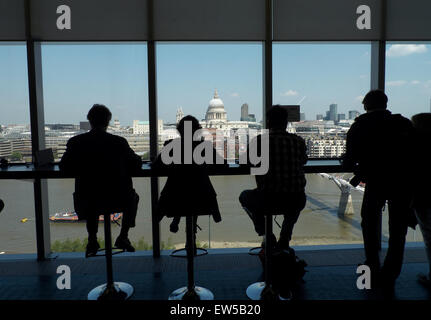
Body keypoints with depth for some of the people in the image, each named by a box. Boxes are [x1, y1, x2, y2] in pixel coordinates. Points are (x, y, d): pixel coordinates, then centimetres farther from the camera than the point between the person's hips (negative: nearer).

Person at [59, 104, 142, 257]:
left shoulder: (76, 142, -8)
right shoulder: (119, 142, -11)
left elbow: (64, 167, 4)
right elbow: (136, 165, -1)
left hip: (87, 201, 2)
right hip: (117, 199, -2)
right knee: (133, 197, 32)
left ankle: (92, 240, 34)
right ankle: (123, 237, 25)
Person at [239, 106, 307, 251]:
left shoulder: (260, 141, -5)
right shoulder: (299, 141, 4)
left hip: (269, 198, -3)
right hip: (297, 201, 3)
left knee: (244, 196, 29)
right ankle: (284, 239, 34)